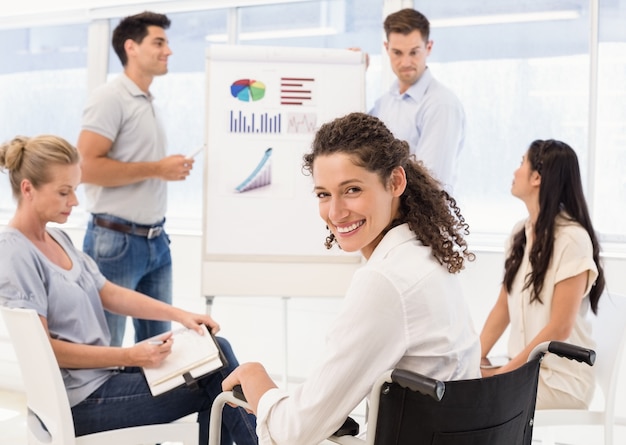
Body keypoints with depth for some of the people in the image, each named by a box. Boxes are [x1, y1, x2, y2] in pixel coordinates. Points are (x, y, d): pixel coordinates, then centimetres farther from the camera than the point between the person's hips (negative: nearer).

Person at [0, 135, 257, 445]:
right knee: (215, 387, -5)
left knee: (216, 351, -1)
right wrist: (129, 356, -23)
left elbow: (110, 294, 12)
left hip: (102, 369, 8)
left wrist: (178, 314, 0)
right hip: (79, 399, -8)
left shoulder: (57, 238, 9)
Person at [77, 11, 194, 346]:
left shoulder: (148, 103, 16)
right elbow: (86, 167, -20)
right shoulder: (110, 97, -11)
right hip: (116, 240, -9)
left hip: (156, 240, 9)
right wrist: (157, 169, -17)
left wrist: (172, 169, 6)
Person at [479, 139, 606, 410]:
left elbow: (559, 328, -17)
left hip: (561, 379, -6)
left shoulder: (572, 238, -16)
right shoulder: (520, 232, 8)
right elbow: (502, 308, 9)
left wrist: (503, 372, -15)